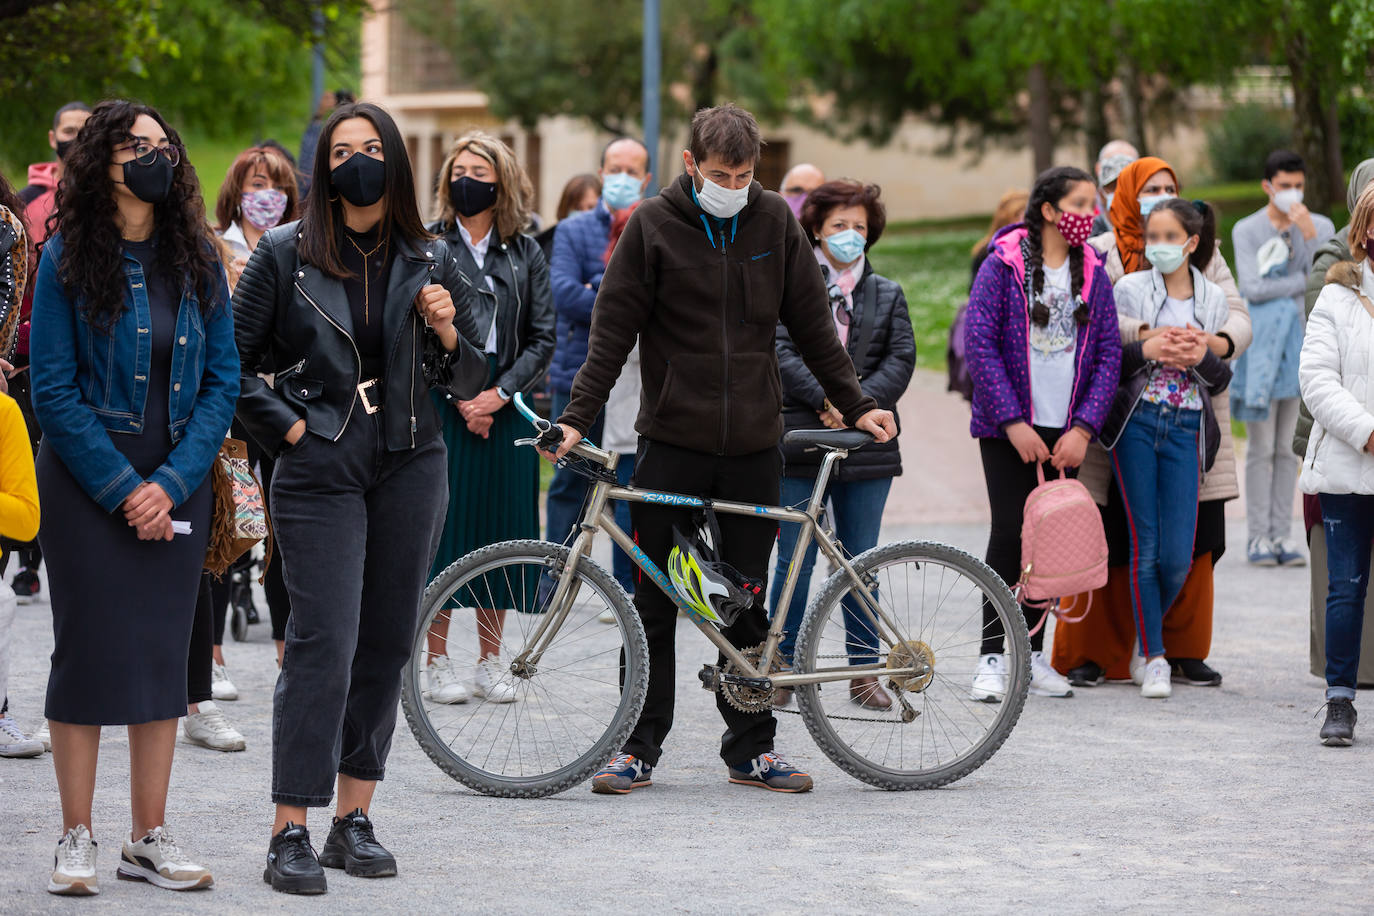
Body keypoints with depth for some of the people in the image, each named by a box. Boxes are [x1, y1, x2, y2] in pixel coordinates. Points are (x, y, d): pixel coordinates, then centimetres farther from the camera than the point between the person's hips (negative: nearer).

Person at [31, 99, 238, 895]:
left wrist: (171, 483, -9)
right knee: (88, 650, -1)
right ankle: (78, 839, 6)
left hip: (177, 484, 3)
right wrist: (122, 487, -13)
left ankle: (151, 839, 12)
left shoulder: (198, 261, 5)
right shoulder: (69, 259, -5)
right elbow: (54, 389, -8)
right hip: (86, 486, -3)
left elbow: (223, 382, 3)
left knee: (164, 651, 5)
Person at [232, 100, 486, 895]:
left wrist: (448, 333, -7)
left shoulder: (431, 260, 8)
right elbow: (232, 359, 4)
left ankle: (356, 818, 15)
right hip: (321, 466, -4)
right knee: (324, 643, -11)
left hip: (410, 466, 4)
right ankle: (291, 834, -10)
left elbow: (470, 383, 12)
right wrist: (284, 426, -4)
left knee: (387, 642, 6)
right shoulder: (287, 255, 1)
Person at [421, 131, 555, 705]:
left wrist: (499, 393, -7)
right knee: (442, 525, -4)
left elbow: (542, 338, 6)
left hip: (505, 405, 2)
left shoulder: (525, 253, 10)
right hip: (443, 403, -2)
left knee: (502, 527, 3)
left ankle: (489, 660, 12)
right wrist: (460, 397, -9)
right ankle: (438, 659, 4)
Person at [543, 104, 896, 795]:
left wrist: (855, 405, 11)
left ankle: (751, 748, 15)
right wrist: (576, 417, -10)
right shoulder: (653, 225, -2)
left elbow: (811, 322, 11)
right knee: (654, 604, 2)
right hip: (671, 442, -2)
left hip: (753, 445, 2)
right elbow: (613, 328, -3)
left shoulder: (773, 221, 4)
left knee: (748, 603, 7)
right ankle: (639, 749, 10)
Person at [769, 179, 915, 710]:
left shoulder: (887, 295, 14)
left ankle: (864, 670, 13)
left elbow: (901, 358, 2)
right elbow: (783, 352, -7)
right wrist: (826, 400, -21)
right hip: (802, 442, -2)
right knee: (795, 561, -1)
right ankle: (781, 669, 7)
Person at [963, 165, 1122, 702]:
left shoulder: (1092, 274, 7)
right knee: (1010, 533, -8)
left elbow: (1109, 353, 4)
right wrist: (1013, 422, -15)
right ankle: (991, 657, -1)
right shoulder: (1003, 265, -6)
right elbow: (979, 344, -10)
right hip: (1009, 429, -4)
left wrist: (1083, 428, -7)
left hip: (1066, 431, 4)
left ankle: (1032, 654, 15)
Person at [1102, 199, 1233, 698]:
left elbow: (1221, 380, 10)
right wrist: (1146, 350, -18)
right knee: (1146, 547, -4)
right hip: (1136, 424, -2)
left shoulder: (1212, 299, 8)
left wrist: (1202, 356, -11)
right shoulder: (1129, 289, 1)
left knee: (1178, 557, -4)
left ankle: (1145, 637, 21)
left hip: (1186, 428, 2)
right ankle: (1153, 660, 5)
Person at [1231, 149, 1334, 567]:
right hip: (1261, 343, -2)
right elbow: (1252, 288, -10)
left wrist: (1309, 235, -13)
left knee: (1288, 446, 3)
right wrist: (1305, 281, -9)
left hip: (1302, 344, 2)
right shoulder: (1246, 230, 1)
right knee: (1261, 446, -3)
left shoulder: (1321, 227, 8)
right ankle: (1258, 536, 0)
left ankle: (1282, 534, 7)